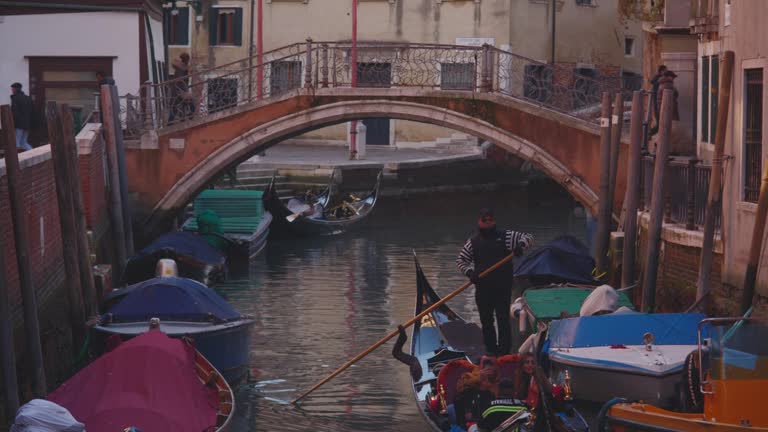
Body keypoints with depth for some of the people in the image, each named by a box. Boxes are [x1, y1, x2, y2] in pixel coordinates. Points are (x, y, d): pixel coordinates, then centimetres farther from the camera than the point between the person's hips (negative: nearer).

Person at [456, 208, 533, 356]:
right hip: (482, 288, 3)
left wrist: (520, 246, -18)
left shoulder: (506, 237, 2)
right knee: (486, 321, 10)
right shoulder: (473, 242, 7)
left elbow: (528, 237, 3)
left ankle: (504, 351, -3)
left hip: (502, 288, -3)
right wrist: (469, 272, -6)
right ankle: (491, 350, 21)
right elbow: (460, 260, 12)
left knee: (503, 320, -5)